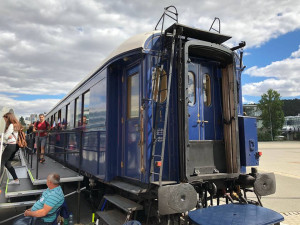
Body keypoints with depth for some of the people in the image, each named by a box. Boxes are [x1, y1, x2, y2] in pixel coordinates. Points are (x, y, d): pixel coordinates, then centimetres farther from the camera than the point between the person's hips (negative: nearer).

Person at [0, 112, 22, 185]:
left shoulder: (11, 125, -12)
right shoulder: (16, 125, 15)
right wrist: (8, 136, -4)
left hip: (10, 146, -9)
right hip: (14, 146, 9)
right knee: (7, 164, 14)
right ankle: (16, 179, 14)